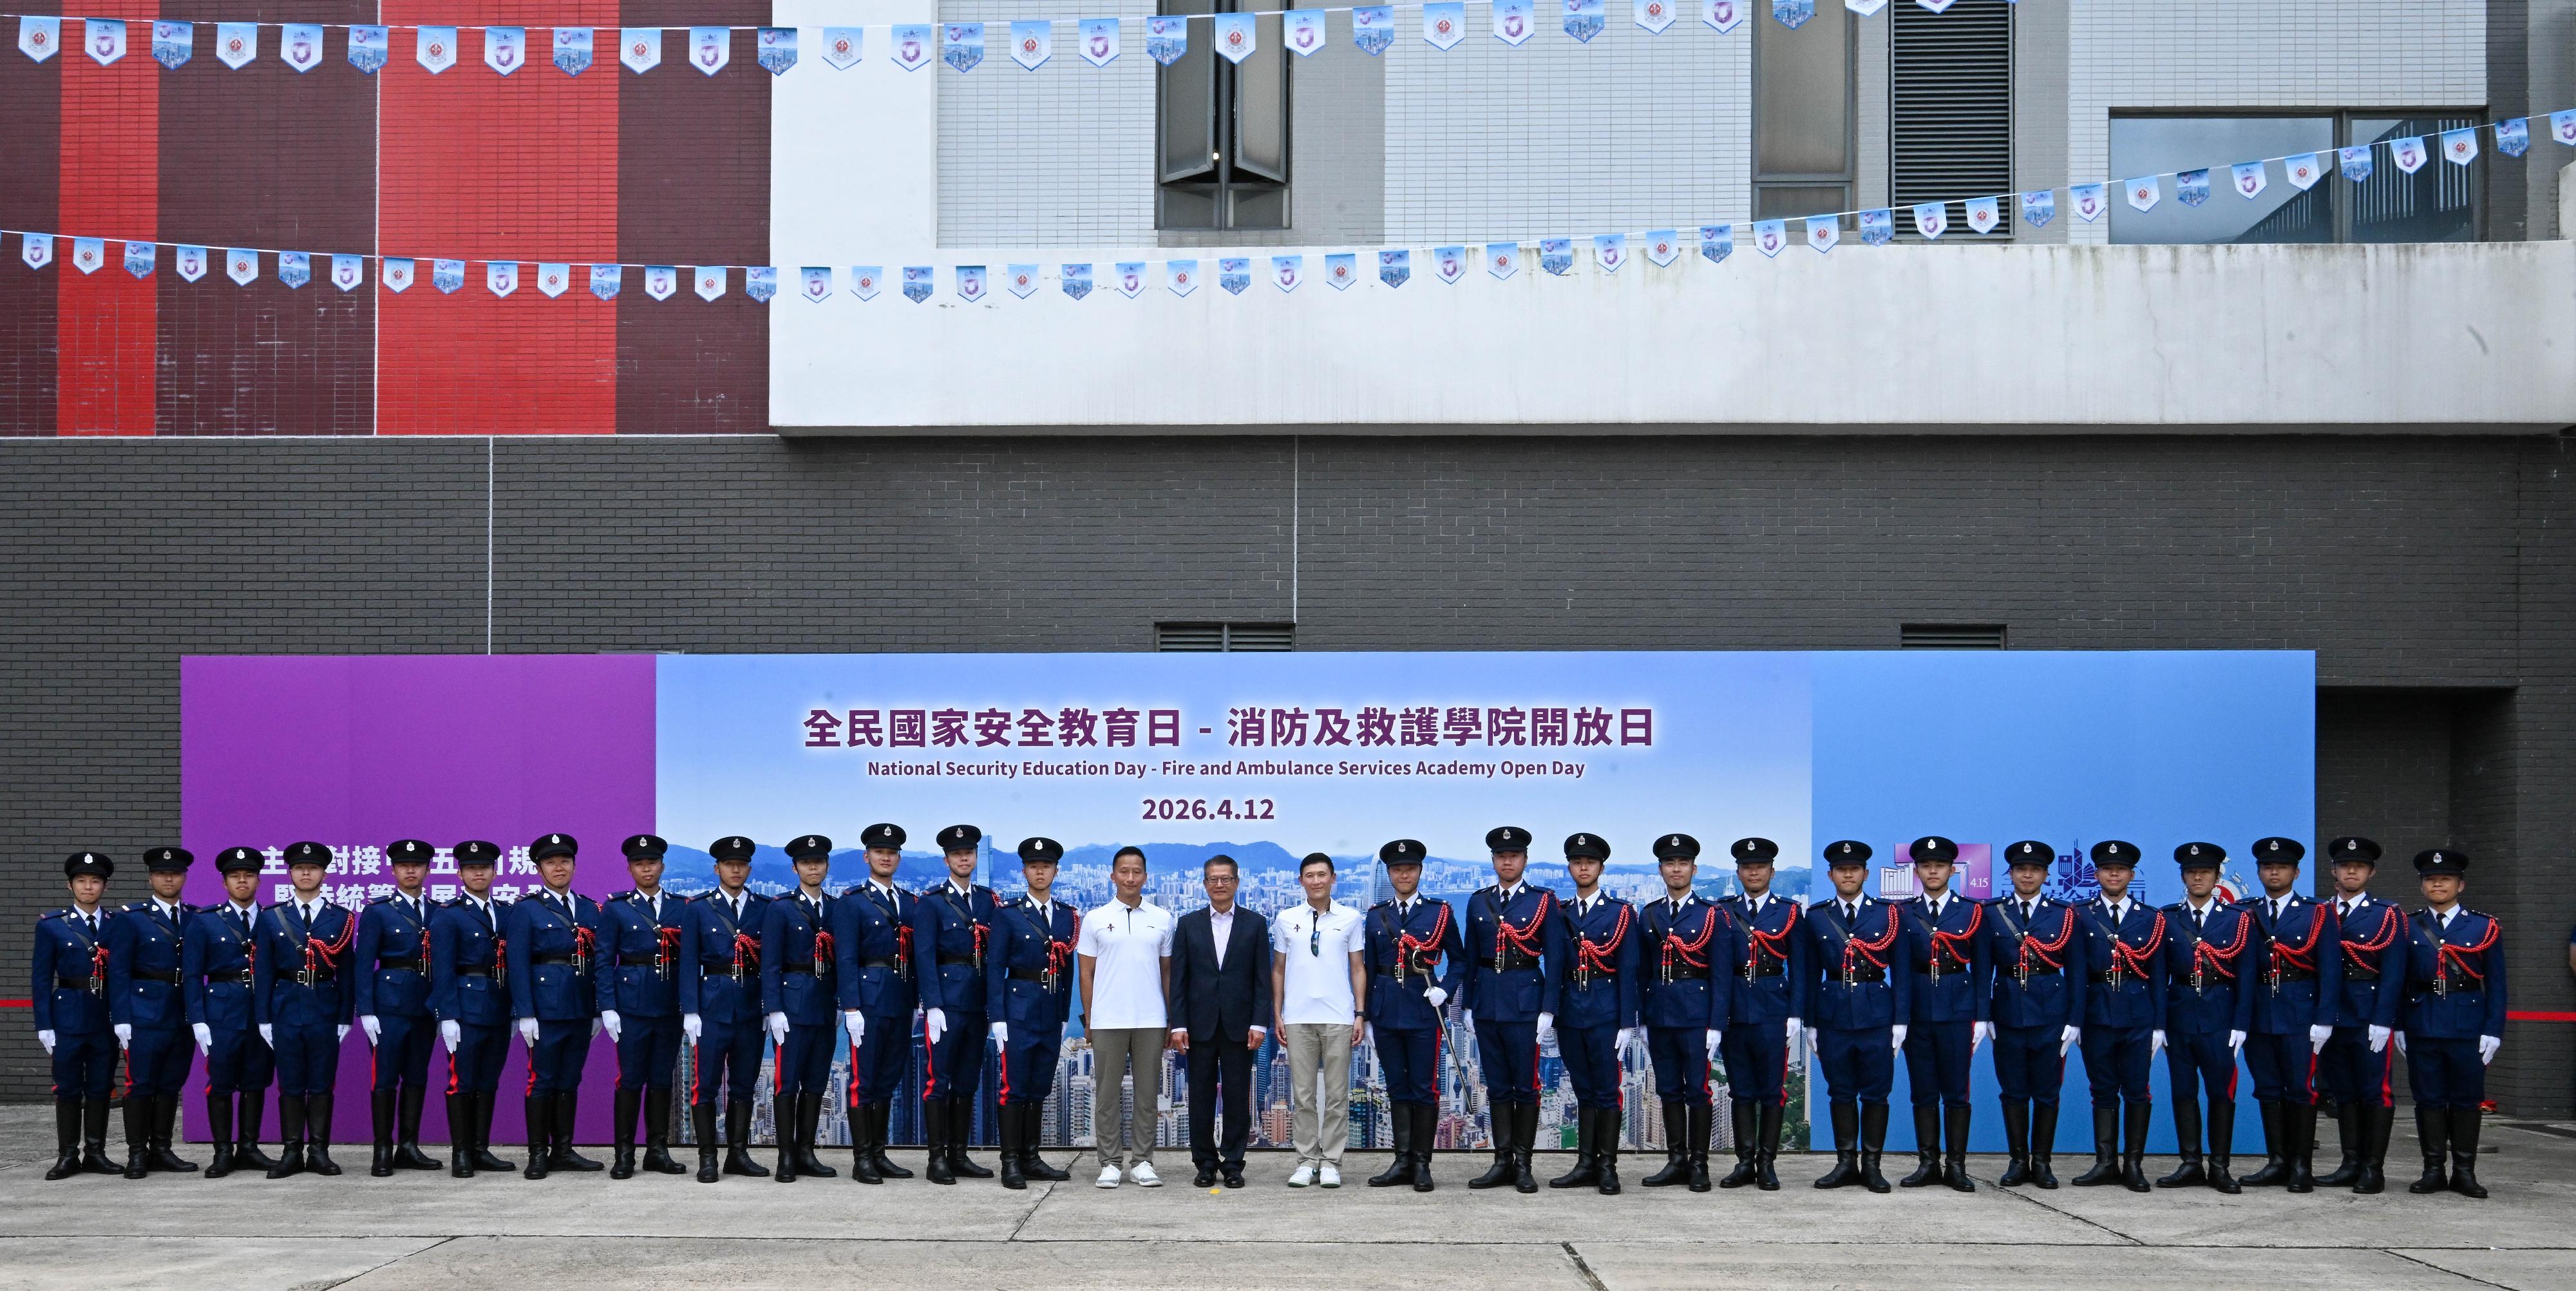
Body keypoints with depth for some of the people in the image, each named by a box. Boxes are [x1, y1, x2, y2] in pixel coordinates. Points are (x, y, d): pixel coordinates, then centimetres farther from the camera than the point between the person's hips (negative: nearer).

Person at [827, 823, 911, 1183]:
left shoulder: (912, 903, 15)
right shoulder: (851, 903, -1)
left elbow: (918, 955, 15)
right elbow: (846, 960, -8)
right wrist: (851, 1008, -15)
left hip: (902, 1003, 5)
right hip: (868, 1000, -5)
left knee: (888, 1081, 9)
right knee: (863, 1080, -4)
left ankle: (879, 1154, 14)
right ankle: (861, 1159, -1)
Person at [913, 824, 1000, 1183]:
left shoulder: (989, 900, 13)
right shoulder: (931, 903, -1)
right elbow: (925, 957, -7)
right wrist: (932, 1006, -15)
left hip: (978, 1001, 5)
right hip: (945, 1001, -5)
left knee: (968, 1080, 8)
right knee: (938, 1079, -4)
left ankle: (959, 1155, 14)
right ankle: (937, 1158, -1)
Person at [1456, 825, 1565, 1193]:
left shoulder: (1543, 901, 0)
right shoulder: (1479, 902, 10)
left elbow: (1555, 958, -2)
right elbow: (1470, 956, 13)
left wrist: (1548, 1011, -8)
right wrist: (1468, 1006, 9)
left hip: (1526, 1002, -3)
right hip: (1487, 1003, 4)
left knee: (1526, 1086, -1)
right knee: (1498, 1086, 7)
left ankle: (1523, 1164, 5)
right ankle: (1503, 1162, 11)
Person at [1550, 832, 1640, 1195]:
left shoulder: (1621, 912, 0)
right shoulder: (1560, 914, 11)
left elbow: (1628, 971, -3)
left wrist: (1627, 1023, -9)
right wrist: (1552, 1016, 8)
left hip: (1606, 1012, -4)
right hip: (1570, 1012, 4)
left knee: (1607, 1090, -2)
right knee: (1584, 1091, 8)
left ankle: (1608, 1168, 2)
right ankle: (1586, 1165, 11)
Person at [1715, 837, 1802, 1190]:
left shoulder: (1789, 912, 4)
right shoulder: (1723, 911, 8)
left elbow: (1800, 968, 3)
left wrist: (1796, 1015, -4)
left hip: (1773, 1011, -1)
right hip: (1733, 1010, 2)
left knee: (1772, 1089, 1)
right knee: (1741, 1090, 5)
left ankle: (1767, 1163, 6)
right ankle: (1745, 1162, 10)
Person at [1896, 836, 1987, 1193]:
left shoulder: (1972, 912, 4)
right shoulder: (1905, 913, 7)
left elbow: (1982, 967, 4)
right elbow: (1900, 968, 7)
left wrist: (1982, 1017, -2)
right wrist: (1899, 1014, 0)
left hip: (1958, 1011, -2)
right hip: (1917, 1010, 2)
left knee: (1956, 1091, -1)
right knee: (1923, 1091, 5)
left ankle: (1956, 1165, 4)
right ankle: (1928, 1163, 10)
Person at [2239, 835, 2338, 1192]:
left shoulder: (2317, 914, 2)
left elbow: (2330, 971, -2)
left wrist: (2324, 1021, -10)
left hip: (2300, 1015, -3)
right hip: (2259, 1014, 3)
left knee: (2301, 1088, -3)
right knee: (2268, 1089, 5)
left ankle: (2301, 1166, 1)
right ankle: (2277, 1162, 10)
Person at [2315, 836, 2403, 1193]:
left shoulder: (2388, 915, 0)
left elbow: (2392, 973, -7)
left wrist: (2382, 1021, -15)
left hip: (2372, 1019, -4)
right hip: (2333, 1017, 4)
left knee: (2376, 1092, -2)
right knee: (2343, 1092, 8)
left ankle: (2373, 1169, 2)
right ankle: (2351, 1165, 14)